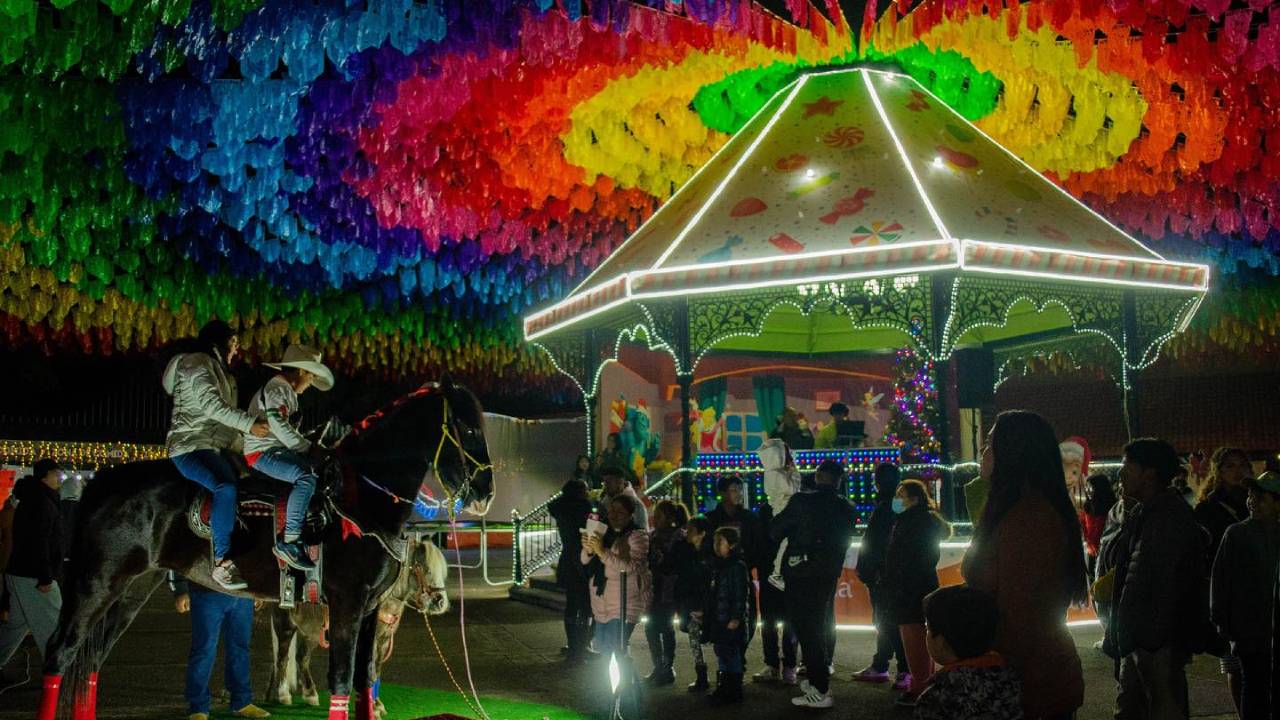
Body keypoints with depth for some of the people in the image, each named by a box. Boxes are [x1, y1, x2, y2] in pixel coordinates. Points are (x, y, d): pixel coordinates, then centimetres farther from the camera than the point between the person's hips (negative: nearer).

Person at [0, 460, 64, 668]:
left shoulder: (29, 501, 17)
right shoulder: (42, 502, -16)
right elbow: (38, 542, -23)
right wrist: (44, 578, -23)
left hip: (20, 573, 10)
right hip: (33, 578, -10)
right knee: (52, 627, -7)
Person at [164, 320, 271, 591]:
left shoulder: (218, 370, 25)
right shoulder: (197, 363, -6)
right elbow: (211, 405, -20)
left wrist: (241, 443, 19)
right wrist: (249, 424, -24)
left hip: (213, 448, 11)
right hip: (191, 446, -11)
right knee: (226, 488, -33)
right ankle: (222, 563, -32)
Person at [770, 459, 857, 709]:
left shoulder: (802, 501, -13)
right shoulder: (848, 510, 1)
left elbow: (775, 532, -5)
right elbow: (842, 543, 8)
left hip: (801, 575, -6)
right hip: (829, 576, 6)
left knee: (808, 631, -3)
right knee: (820, 627, 19)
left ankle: (820, 691, -5)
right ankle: (818, 680, 30)